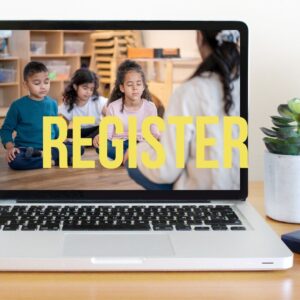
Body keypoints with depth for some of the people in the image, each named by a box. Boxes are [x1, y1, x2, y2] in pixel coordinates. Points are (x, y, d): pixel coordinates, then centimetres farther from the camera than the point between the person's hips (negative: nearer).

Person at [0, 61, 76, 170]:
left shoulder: (52, 104, 6)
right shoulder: (18, 105, -5)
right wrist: (10, 147, -14)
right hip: (25, 148, -3)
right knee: (15, 161, -37)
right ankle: (52, 161, -25)